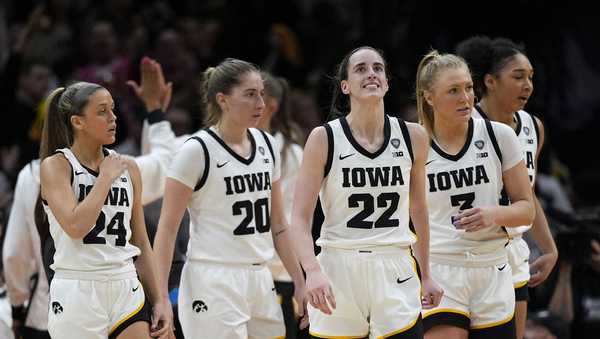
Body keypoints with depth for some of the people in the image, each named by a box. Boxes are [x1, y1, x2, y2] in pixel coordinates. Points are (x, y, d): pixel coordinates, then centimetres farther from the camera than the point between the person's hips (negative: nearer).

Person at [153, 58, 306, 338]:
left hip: (259, 281, 7)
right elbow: (167, 228, -9)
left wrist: (300, 283, 15)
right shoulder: (197, 151, -9)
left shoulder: (266, 145, 10)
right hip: (213, 282, -7)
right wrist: (160, 297, -15)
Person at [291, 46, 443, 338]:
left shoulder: (412, 137, 4)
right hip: (338, 272, -1)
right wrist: (313, 270, -23)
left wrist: (425, 275, 20)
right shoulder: (324, 138, -3)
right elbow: (300, 218, -7)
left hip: (395, 274, 1)